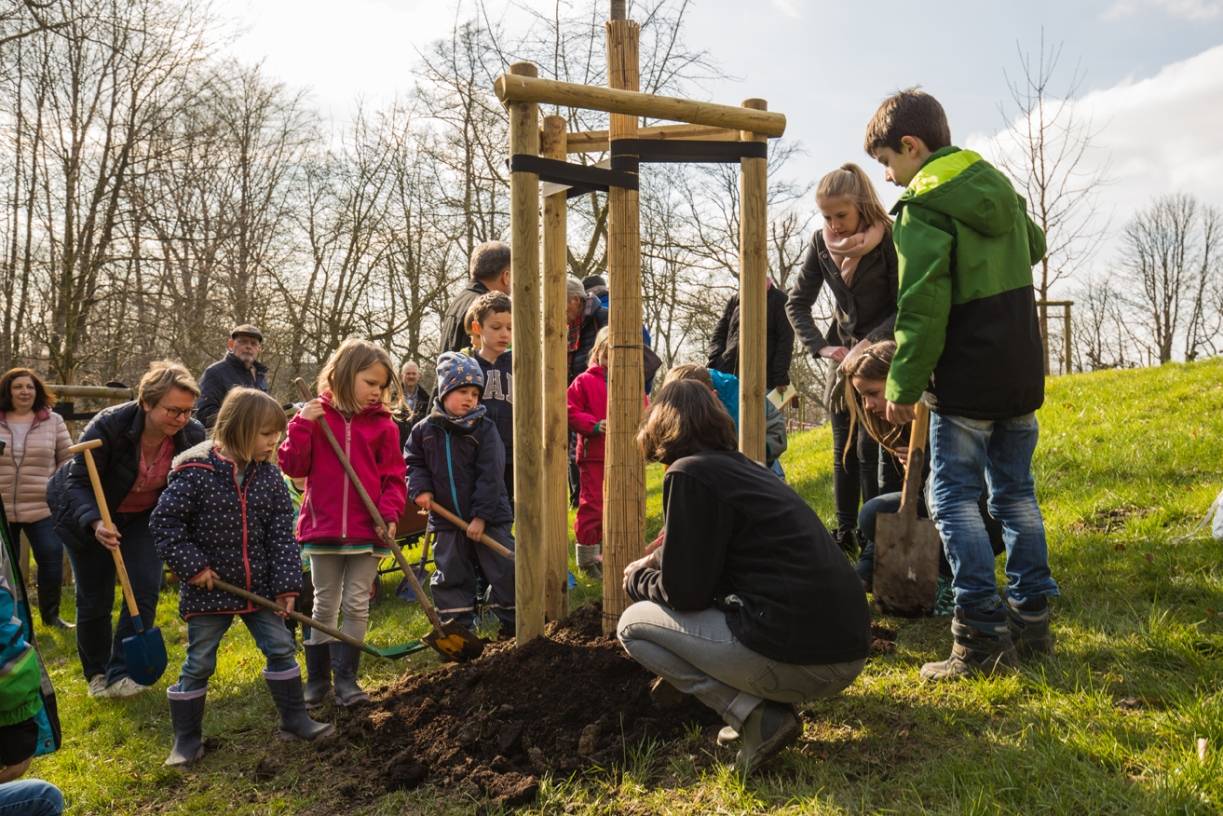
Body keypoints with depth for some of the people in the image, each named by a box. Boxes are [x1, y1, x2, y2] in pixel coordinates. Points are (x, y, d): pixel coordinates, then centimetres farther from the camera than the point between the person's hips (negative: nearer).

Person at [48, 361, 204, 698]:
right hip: (87, 515, -2)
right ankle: (97, 673, 27)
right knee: (95, 597, 5)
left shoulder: (192, 435, -23)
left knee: (145, 589, -10)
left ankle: (121, 674, 3)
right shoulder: (108, 425, -34)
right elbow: (77, 483, -30)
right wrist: (96, 523, -46)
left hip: (143, 516, 3)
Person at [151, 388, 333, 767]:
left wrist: (286, 583, -6)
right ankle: (186, 739, 21)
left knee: (281, 648, 8)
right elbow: (164, 522, -13)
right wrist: (192, 566, -15)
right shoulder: (195, 472, -17)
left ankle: (294, 719, 23)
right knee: (199, 663, 6)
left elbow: (281, 533, -1)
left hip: (259, 586, 5)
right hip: (208, 588, -4)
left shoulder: (269, 476, -2)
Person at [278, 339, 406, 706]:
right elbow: (294, 466, -3)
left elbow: (393, 476, 3)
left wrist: (389, 512, -12)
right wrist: (302, 424, -15)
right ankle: (316, 678, 22)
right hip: (323, 527, 0)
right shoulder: (316, 415, 0)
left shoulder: (383, 424, 1)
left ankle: (346, 677, 17)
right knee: (325, 605, 11)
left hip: (367, 530, 0)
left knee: (356, 604, 6)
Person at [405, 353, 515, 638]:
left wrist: (481, 515, -17)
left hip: (488, 518, -3)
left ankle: (513, 623, 16)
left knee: (504, 571, 1)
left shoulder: (483, 429, -8)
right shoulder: (425, 430, 1)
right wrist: (420, 489, -7)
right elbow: (413, 462, 13)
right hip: (446, 520, 3)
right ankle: (459, 626, 26)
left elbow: (490, 476, -12)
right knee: (451, 576, 12)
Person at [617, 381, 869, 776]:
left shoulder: (689, 473, -7)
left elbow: (686, 593, -7)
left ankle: (758, 716, -2)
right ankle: (771, 702, 14)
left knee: (633, 625, 7)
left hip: (796, 656, -9)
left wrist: (637, 579, 13)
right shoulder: (744, 466, 19)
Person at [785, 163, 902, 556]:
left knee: (870, 447, -11)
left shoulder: (890, 241, -15)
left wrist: (872, 345, -23)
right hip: (843, 357, 5)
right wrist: (821, 347, -8)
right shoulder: (822, 243, -1)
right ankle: (845, 535, 16)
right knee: (844, 449, 8)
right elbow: (797, 303, 4)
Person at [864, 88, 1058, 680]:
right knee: (1015, 493, 15)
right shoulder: (1000, 188, 11)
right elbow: (1033, 247, 31)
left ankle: (983, 636, -2)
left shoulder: (922, 209, -13)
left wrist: (903, 387, -12)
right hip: (1023, 372, 8)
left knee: (954, 499, -1)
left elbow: (921, 310, -18)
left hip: (966, 383, -8)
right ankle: (1032, 618, 23)